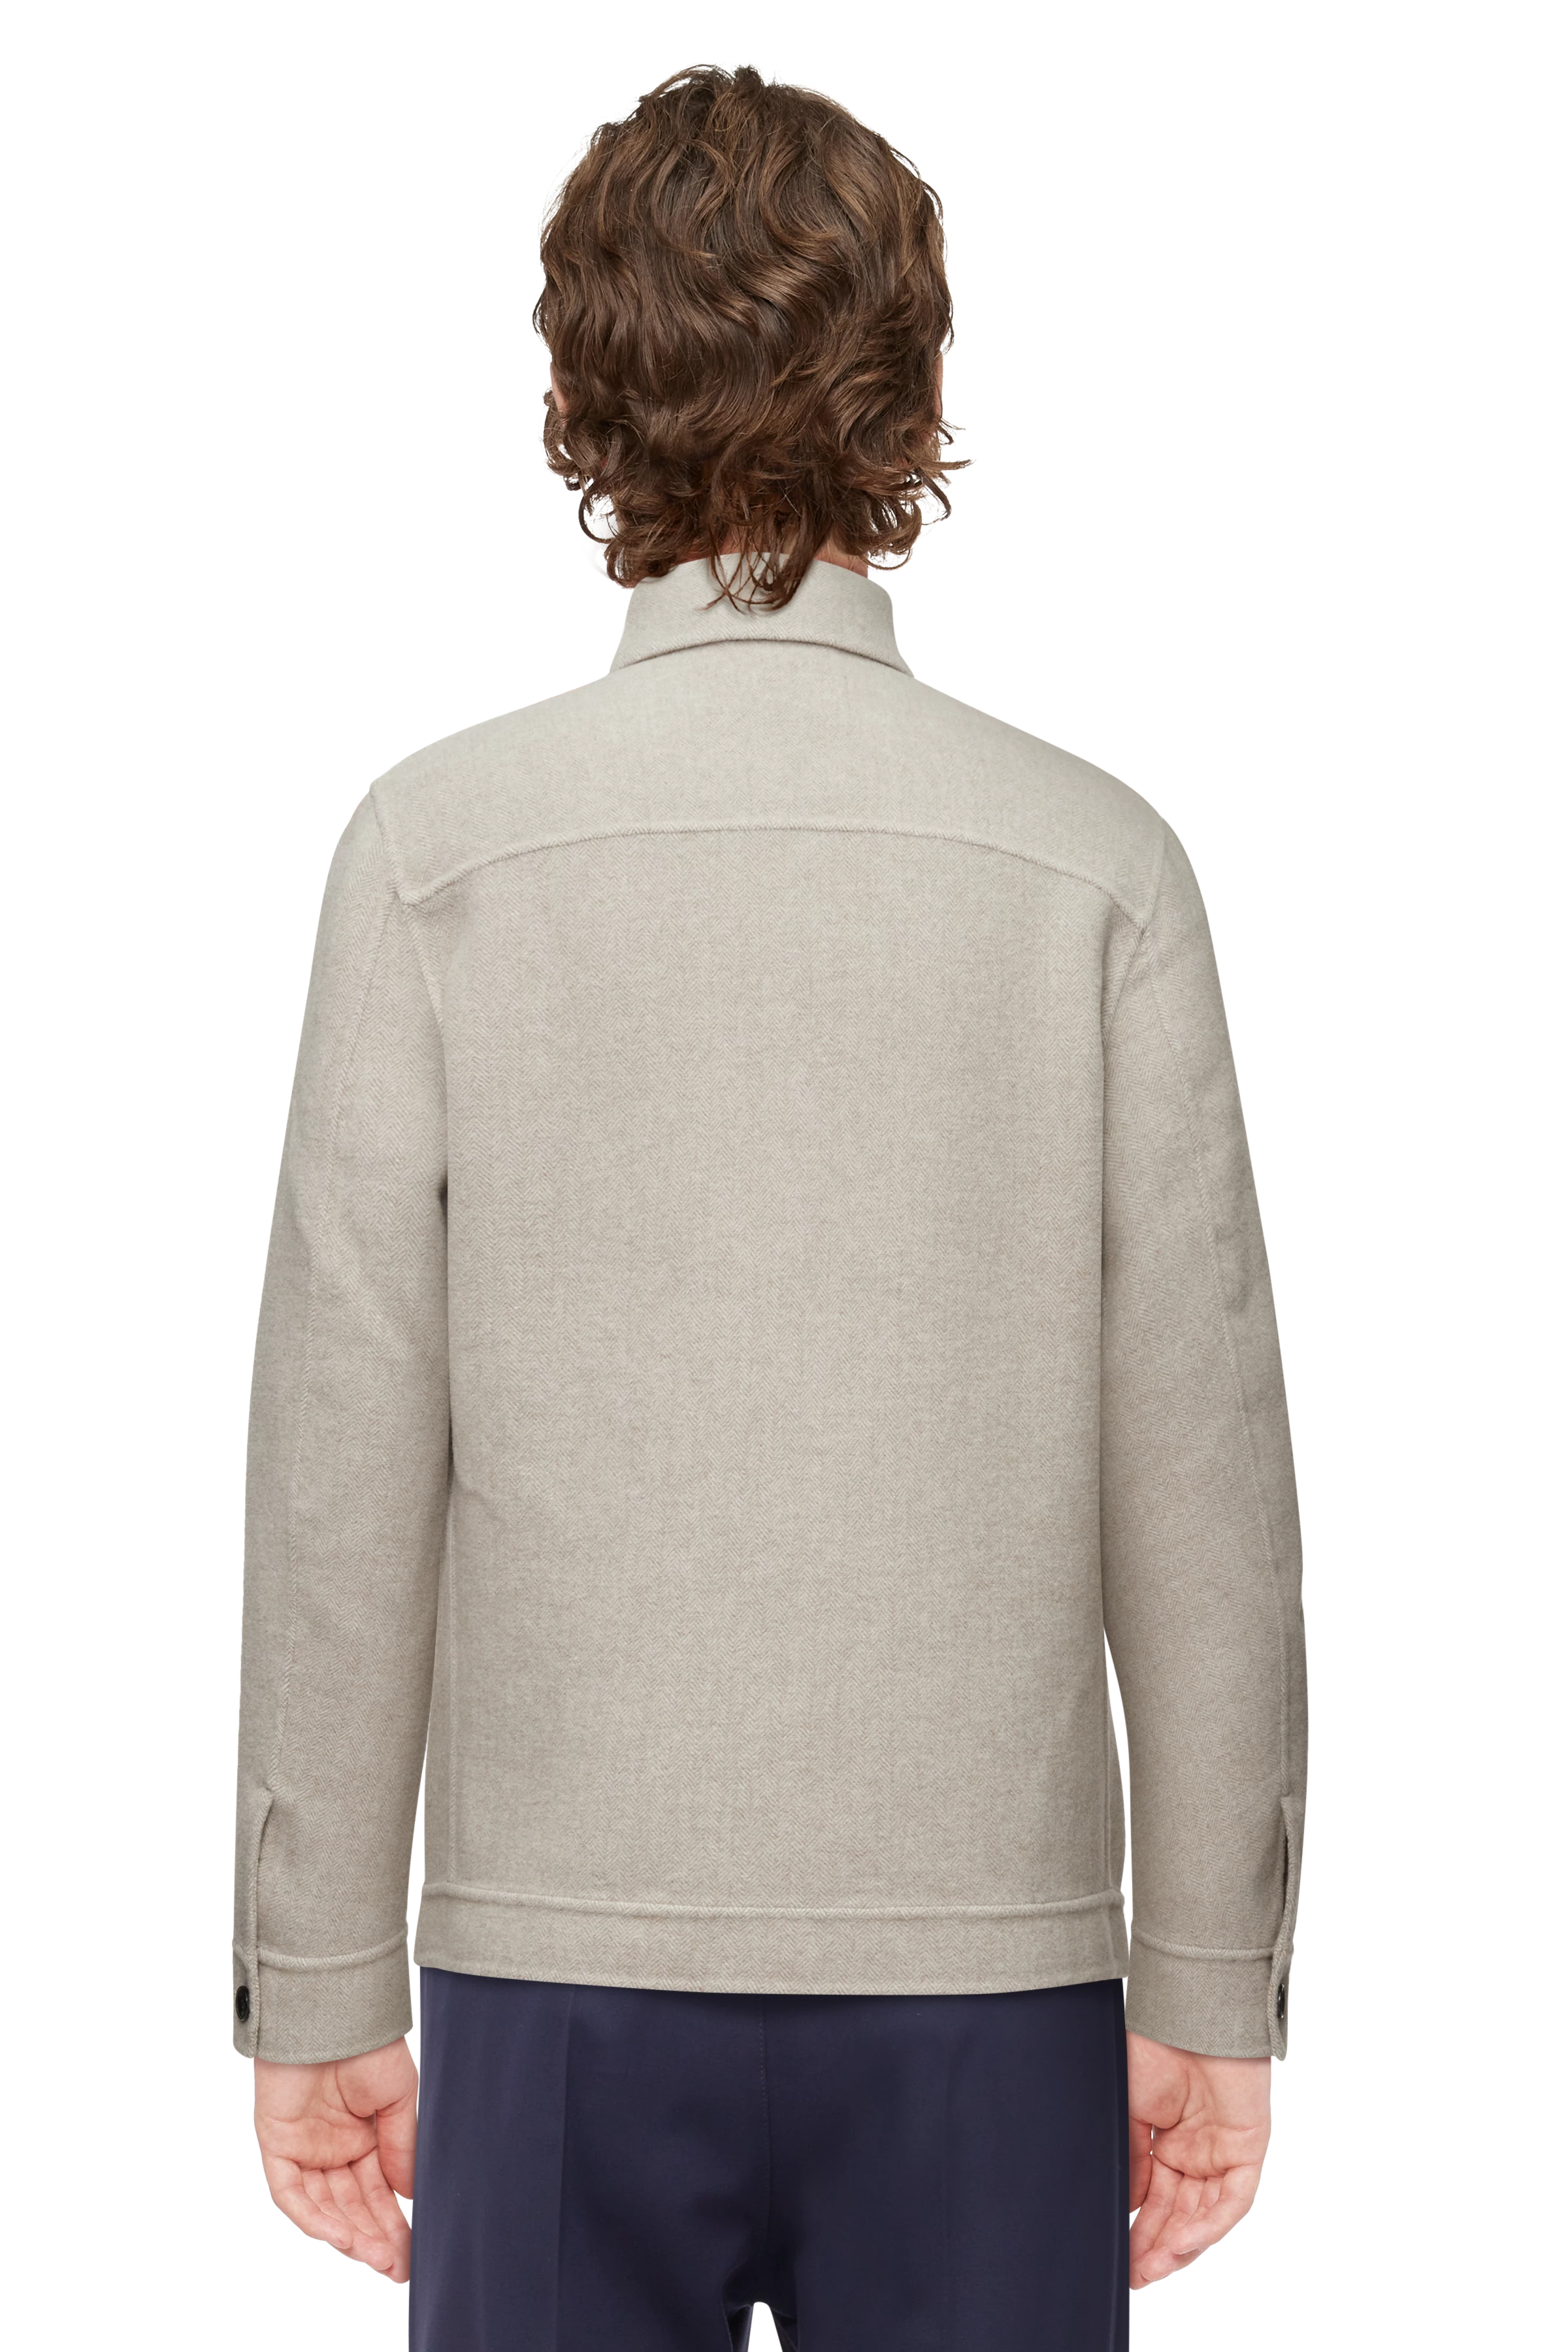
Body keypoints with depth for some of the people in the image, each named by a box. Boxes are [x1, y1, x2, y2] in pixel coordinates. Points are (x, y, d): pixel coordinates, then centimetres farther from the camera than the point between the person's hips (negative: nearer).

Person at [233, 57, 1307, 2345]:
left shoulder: (438, 844, -6)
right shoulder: (1096, 860, -5)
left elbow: (343, 1470, -6)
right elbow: (1203, 1470, -4)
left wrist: (320, 1990, 4)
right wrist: (1213, 1989, 6)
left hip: (559, 1976, 0)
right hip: (986, 1973, 1)